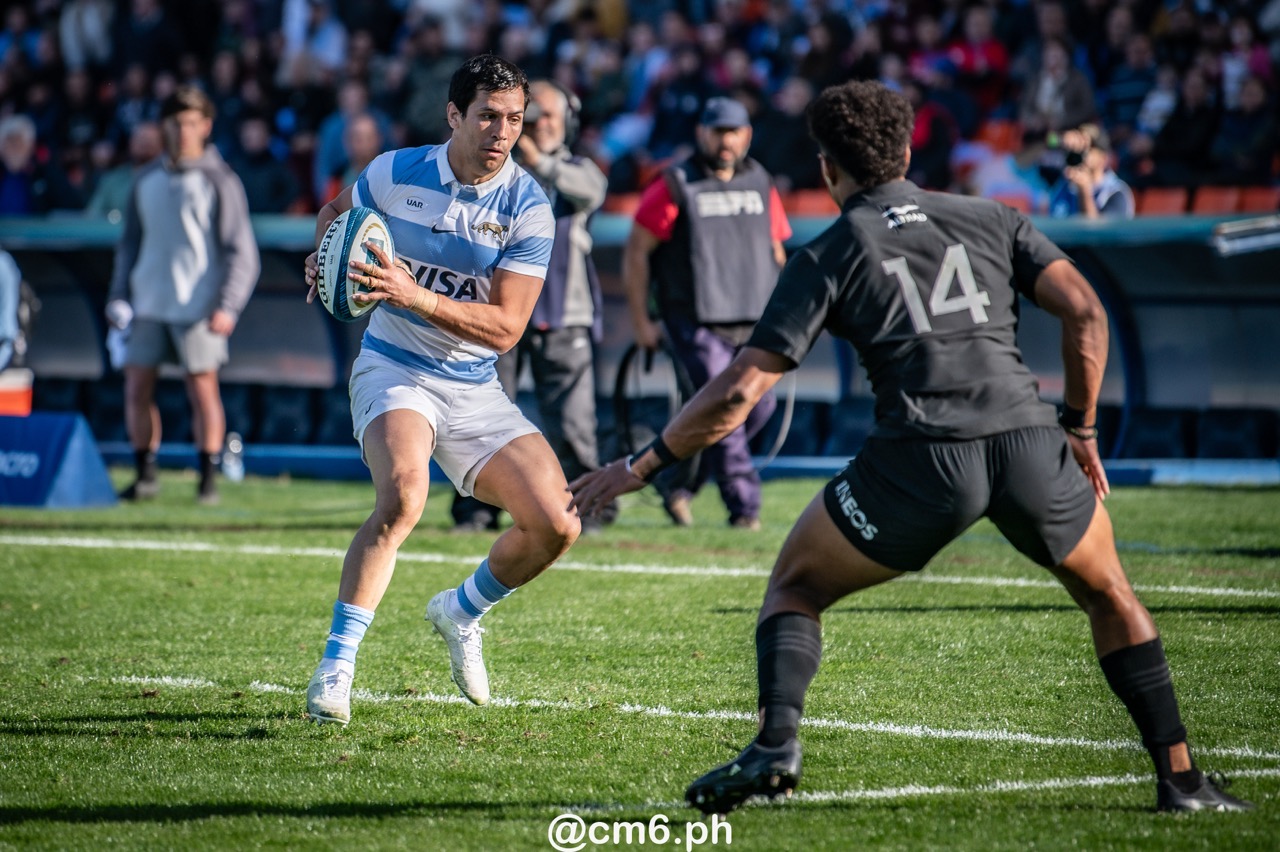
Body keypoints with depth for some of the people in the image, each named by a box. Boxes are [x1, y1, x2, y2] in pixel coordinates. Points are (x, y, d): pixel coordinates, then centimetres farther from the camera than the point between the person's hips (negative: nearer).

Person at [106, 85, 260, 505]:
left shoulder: (219, 181, -2)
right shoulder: (147, 180, 13)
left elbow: (242, 251, -4)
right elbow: (130, 242, 21)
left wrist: (228, 305, -14)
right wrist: (119, 294, 10)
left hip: (198, 308, -5)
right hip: (148, 305, 5)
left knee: (203, 389, -4)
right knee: (137, 388, 1)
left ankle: (208, 479, 4)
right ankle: (146, 474, 11)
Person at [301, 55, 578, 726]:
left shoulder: (527, 208, -9)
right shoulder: (396, 173, -6)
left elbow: (505, 327, -15)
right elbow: (336, 210, 18)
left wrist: (415, 297, -28)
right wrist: (324, 258, -4)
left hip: (475, 389, 2)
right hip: (393, 367, -2)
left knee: (556, 526, -9)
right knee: (404, 495, -32)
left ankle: (461, 612, 22)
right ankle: (334, 669, -28)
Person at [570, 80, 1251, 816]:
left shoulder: (828, 257, 12)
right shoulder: (993, 220, 20)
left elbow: (740, 391, 6)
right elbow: (1085, 311, 8)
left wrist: (642, 466, 15)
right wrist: (1081, 428, 19)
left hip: (922, 454, -2)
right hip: (1028, 438, 2)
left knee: (795, 586, 20)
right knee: (1109, 594, 27)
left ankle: (776, 743, -3)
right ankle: (1180, 777, 20)